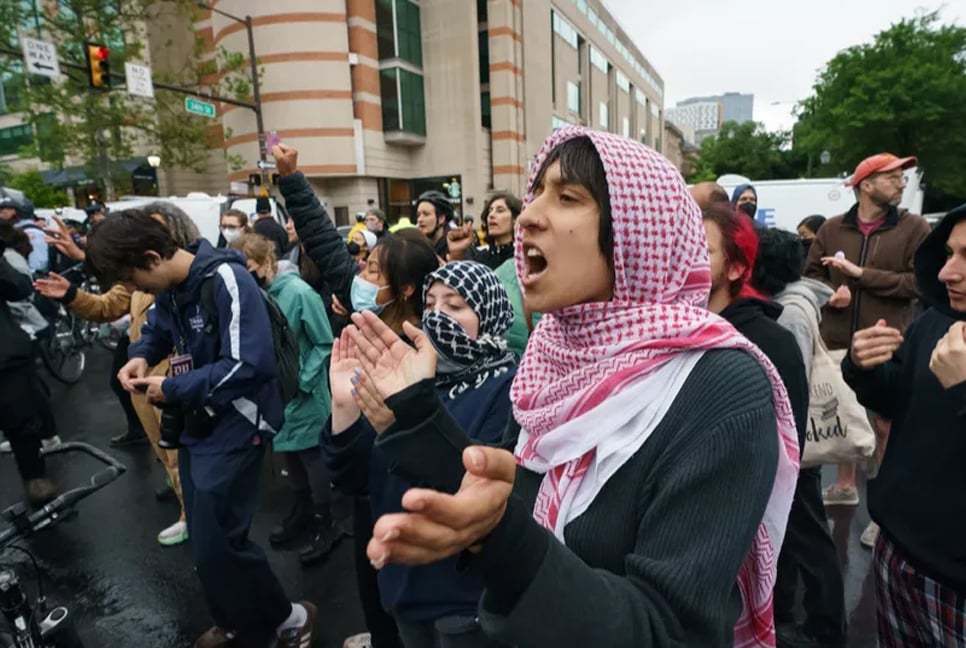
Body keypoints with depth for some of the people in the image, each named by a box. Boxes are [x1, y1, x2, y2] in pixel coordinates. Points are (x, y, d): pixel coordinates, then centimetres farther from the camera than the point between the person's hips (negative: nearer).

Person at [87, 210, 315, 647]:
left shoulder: (226, 281, -22)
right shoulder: (170, 287, 4)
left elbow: (248, 366, -28)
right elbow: (157, 329, 24)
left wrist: (172, 388, -18)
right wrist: (141, 357, 1)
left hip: (234, 428, -9)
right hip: (197, 424, 9)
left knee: (216, 543, -6)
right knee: (205, 540, 17)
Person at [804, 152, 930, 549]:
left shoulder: (915, 228, -2)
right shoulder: (832, 228, 4)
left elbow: (920, 281, -12)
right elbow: (810, 274, 6)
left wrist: (862, 274, -14)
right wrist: (830, 292, -13)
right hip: (837, 343, 3)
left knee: (885, 425, 4)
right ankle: (845, 486, 36)